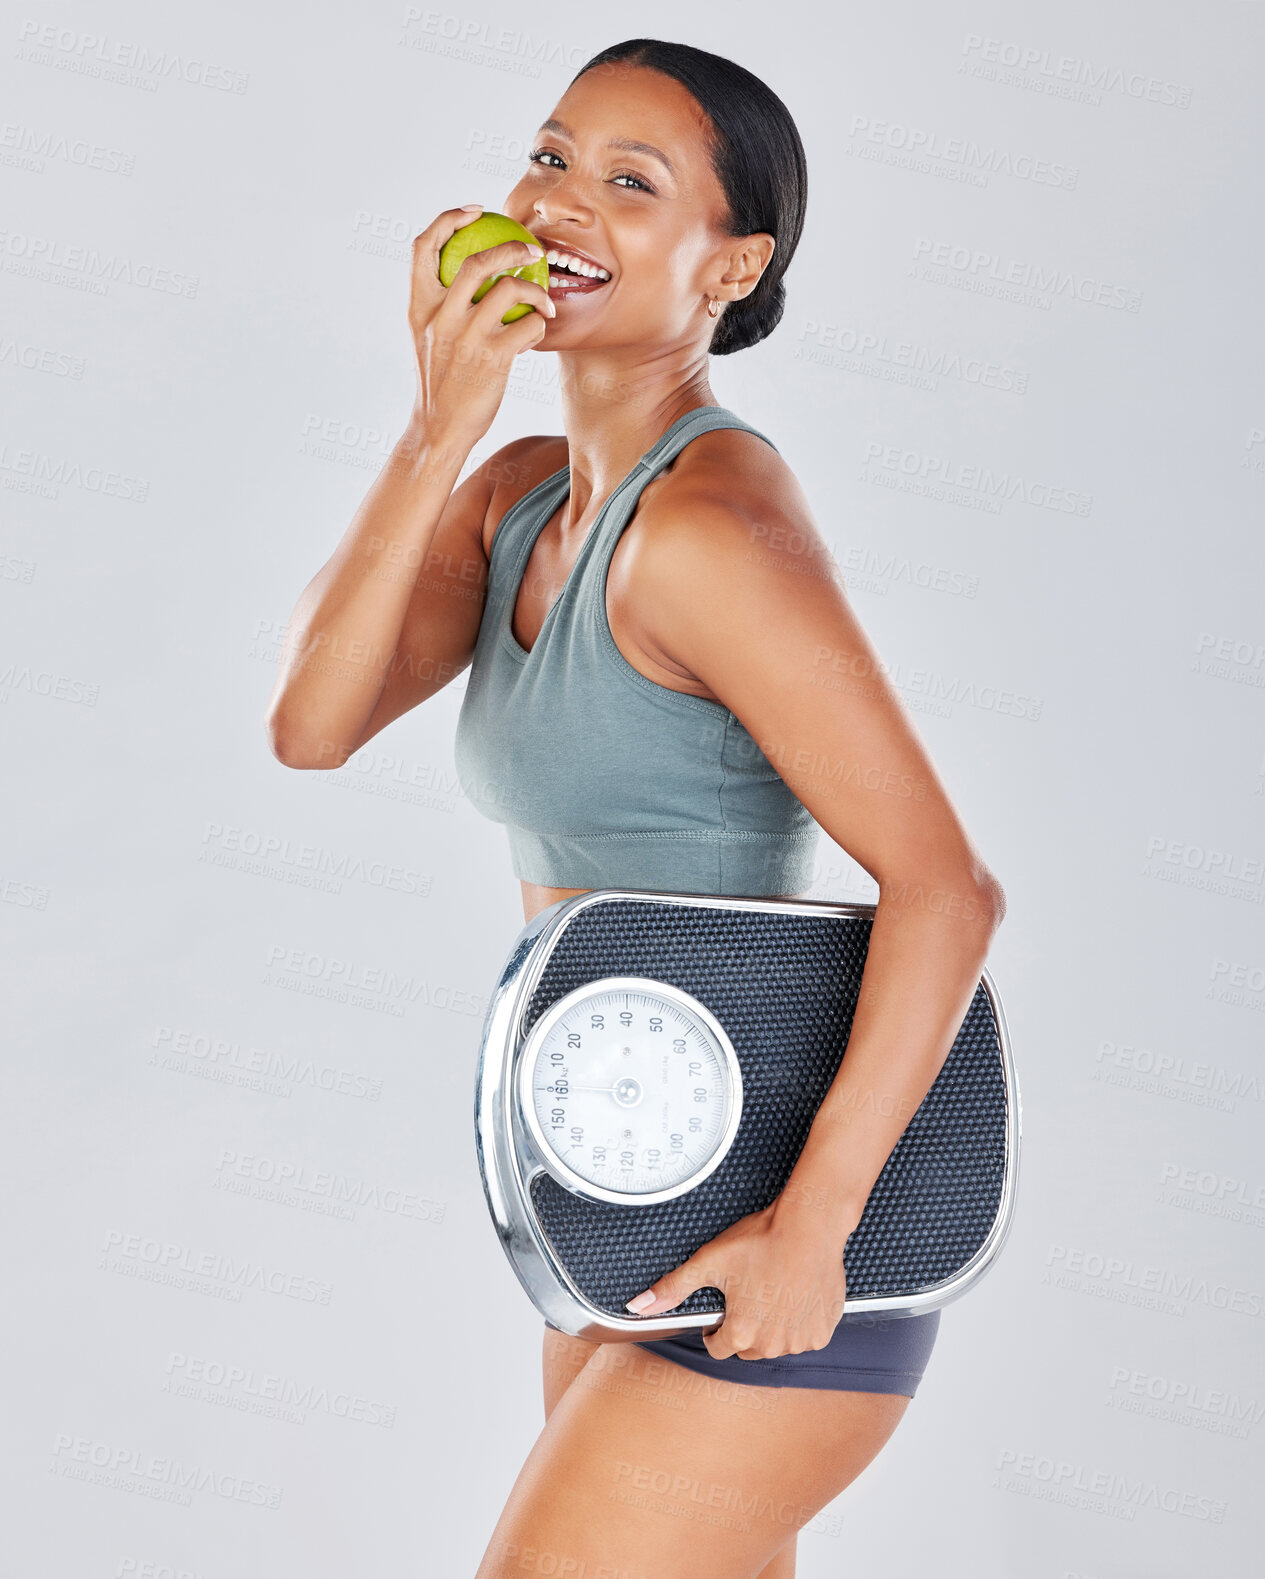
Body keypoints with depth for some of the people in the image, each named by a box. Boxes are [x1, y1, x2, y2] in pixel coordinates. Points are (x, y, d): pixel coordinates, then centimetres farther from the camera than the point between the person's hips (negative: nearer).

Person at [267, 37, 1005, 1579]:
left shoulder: (709, 522, -20)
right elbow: (311, 725, -6)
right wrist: (438, 428, -14)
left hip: (769, 1249, -9)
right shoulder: (522, 494, 7)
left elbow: (946, 887, -23)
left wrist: (808, 1225, -23)